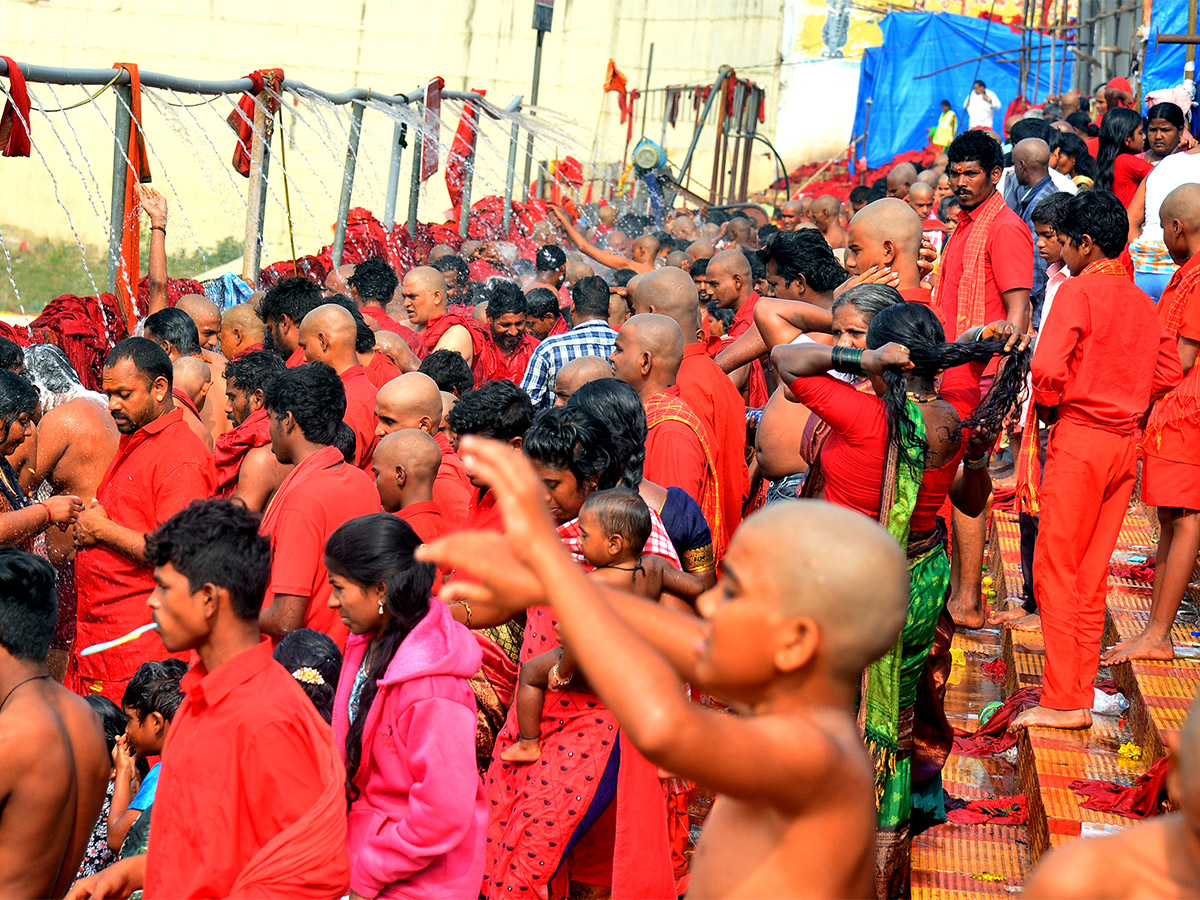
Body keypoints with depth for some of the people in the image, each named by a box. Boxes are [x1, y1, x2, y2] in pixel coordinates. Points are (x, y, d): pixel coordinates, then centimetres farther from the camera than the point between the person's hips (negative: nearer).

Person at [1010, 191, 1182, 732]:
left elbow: (1048, 366, -20)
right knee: (1092, 573, 12)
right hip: (1126, 443, 7)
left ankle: (1062, 702, -3)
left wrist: (1049, 407, -2)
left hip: (1079, 439, -7)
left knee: (1056, 570, -2)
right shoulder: (1142, 302, 11)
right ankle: (1081, 694, 15)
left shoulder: (1078, 290, -10)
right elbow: (1168, 371, 14)